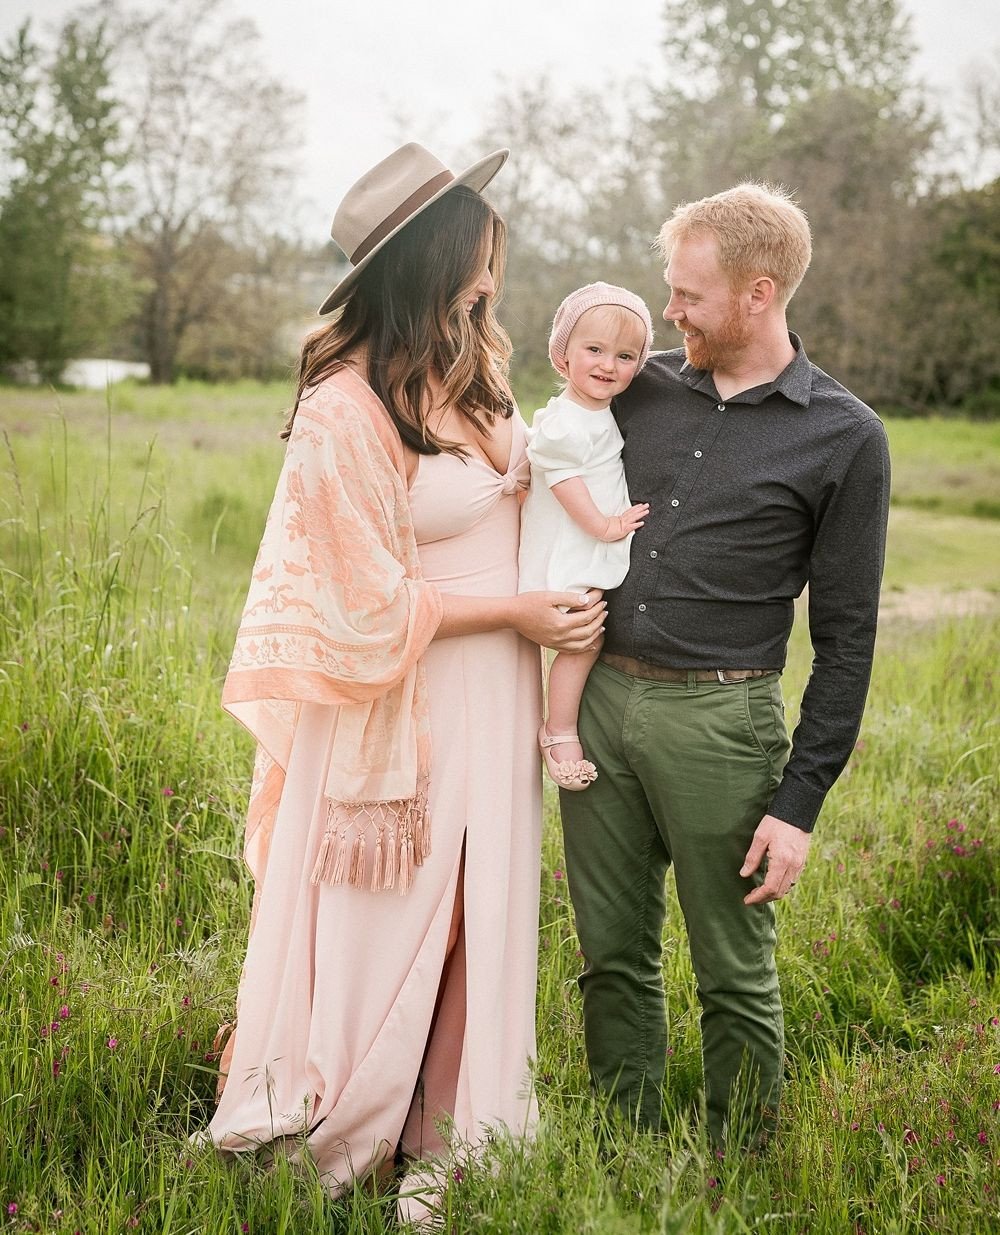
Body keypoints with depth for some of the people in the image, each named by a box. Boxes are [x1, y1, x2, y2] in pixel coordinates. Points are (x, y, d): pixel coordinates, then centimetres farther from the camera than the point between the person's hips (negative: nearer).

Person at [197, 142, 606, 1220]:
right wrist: (520, 613, -11)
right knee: (391, 923, 7)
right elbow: (379, 607, -16)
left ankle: (447, 1139, 28)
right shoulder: (348, 411, -21)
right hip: (406, 701, -7)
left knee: (472, 918, 13)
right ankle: (343, 1137, 28)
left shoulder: (471, 374, 4)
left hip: (494, 691, 7)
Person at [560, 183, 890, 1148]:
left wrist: (800, 802, -8)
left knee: (734, 977, 6)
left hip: (718, 719, -4)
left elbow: (845, 637, -4)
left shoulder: (843, 439, -4)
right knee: (613, 957, 12)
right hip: (599, 700, 5)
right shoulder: (644, 389, 8)